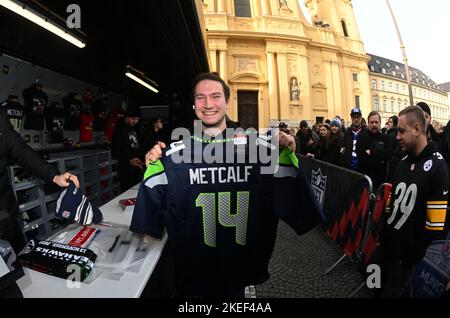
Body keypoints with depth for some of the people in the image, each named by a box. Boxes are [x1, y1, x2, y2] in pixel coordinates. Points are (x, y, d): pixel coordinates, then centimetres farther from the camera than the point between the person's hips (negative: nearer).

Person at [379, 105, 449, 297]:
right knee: (385, 287, 23)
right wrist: (382, 236, 12)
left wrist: (426, 258, -14)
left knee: (394, 292, 11)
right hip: (388, 246, 7)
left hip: (409, 254, -6)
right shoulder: (404, 162, 5)